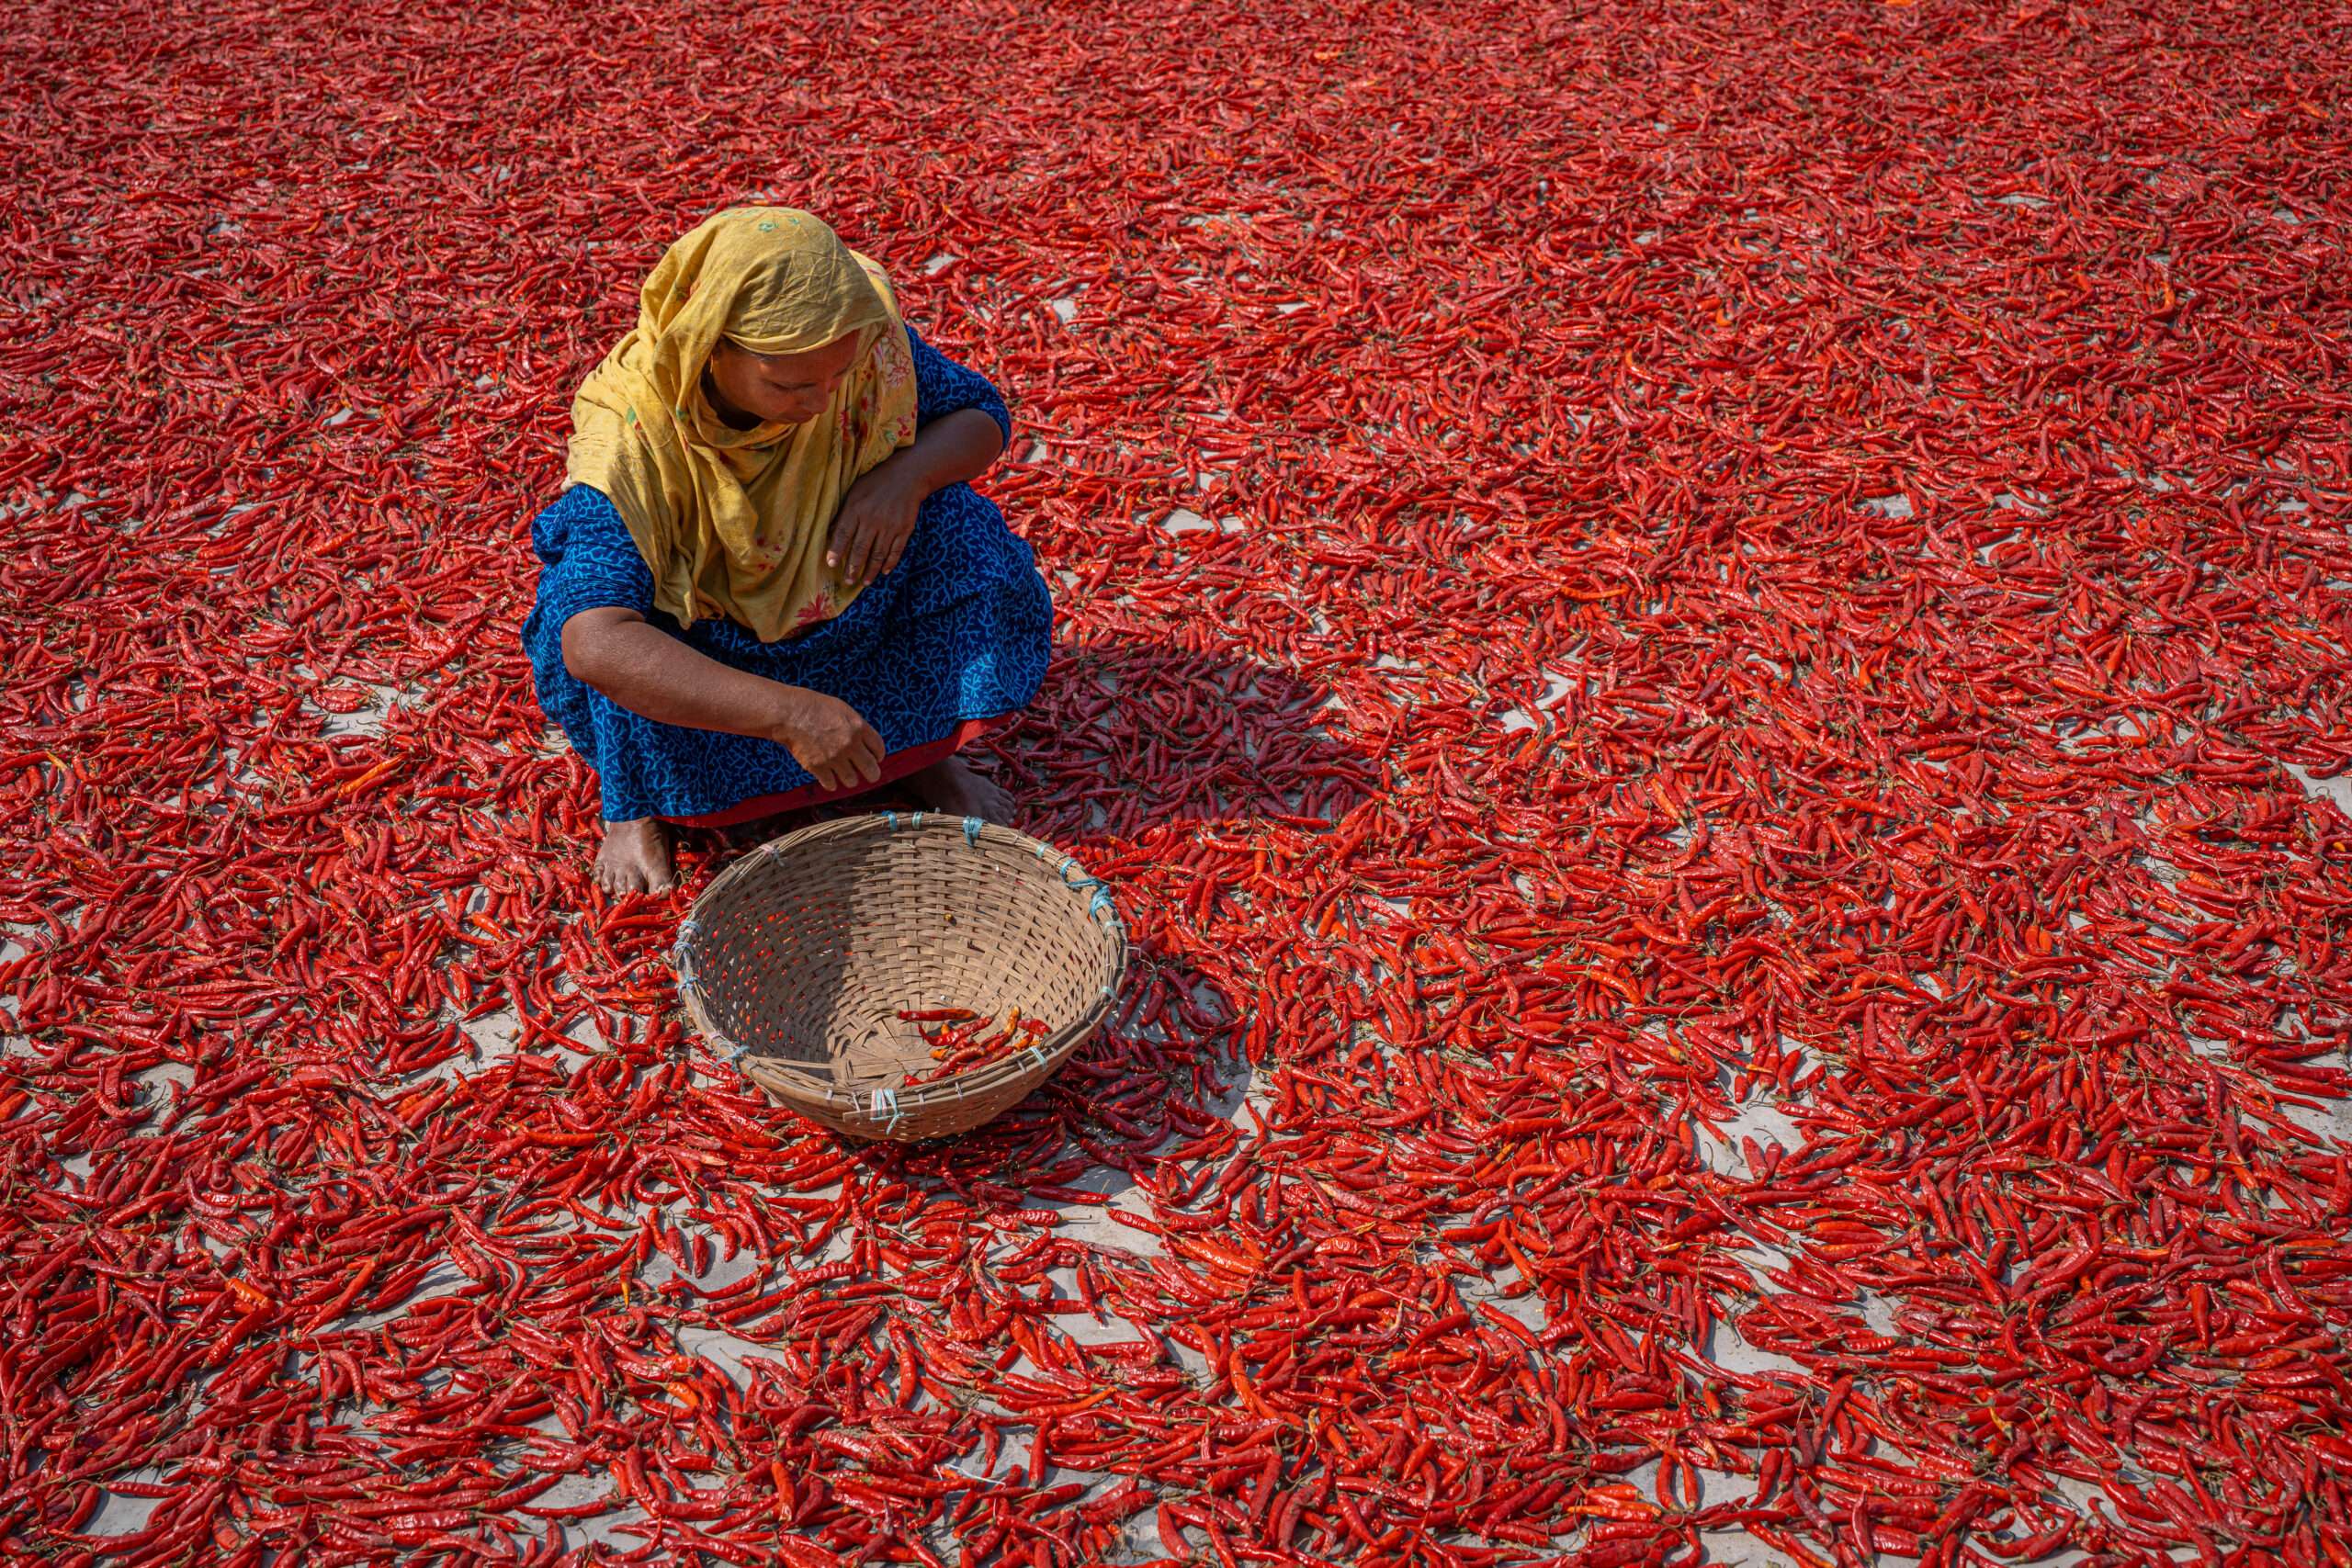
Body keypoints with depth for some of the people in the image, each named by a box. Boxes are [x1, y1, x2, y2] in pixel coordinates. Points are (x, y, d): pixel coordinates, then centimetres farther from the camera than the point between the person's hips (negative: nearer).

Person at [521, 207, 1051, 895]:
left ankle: (924, 746, 0)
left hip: (837, 621, 3)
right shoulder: (629, 440, -36)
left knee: (958, 523, -22)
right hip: (694, 646, -3)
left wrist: (907, 474, -30)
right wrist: (787, 713, -57)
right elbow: (593, 646, -48)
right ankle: (632, 800, -5)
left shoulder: (867, 342, -25)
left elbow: (982, 415, -7)